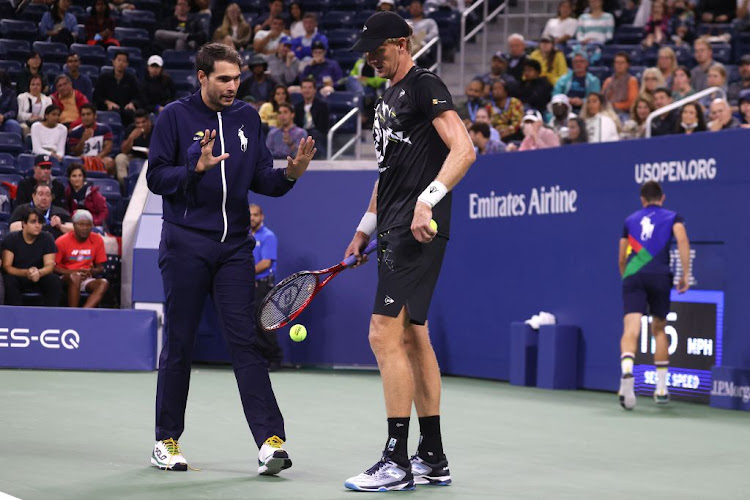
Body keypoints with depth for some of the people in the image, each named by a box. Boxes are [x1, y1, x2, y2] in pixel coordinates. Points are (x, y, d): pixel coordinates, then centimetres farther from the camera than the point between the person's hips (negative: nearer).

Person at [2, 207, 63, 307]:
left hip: (39, 279, 2)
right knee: (8, 282, -34)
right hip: (17, 276, -2)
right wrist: (26, 273, -35)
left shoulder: (47, 239, -2)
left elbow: (50, 265, -11)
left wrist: (39, 273, -36)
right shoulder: (10, 239, -8)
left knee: (55, 281, -27)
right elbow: (6, 266, -16)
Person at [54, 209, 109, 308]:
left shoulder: (97, 240, 2)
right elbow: (52, 267, -5)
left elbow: (100, 268, 11)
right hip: (65, 277, -3)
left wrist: (90, 271, -13)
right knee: (75, 277, -37)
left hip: (87, 279, 3)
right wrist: (73, 272, -17)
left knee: (104, 283, -28)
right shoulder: (63, 241, -6)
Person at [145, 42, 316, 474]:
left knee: (246, 341, -5)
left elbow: (261, 179, 10)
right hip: (186, 246, -2)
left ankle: (270, 441, -12)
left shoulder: (248, 117, 10)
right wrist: (198, 166, -20)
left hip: (234, 247, 3)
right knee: (179, 343, 4)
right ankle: (167, 441, 17)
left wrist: (290, 172, -10)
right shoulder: (176, 116, -1)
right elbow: (156, 177, -5)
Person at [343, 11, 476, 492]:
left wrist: (428, 200, -29)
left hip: (420, 232, -10)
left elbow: (464, 149, -19)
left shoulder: (425, 86, -9)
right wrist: (366, 227, 24)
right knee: (413, 339, 11)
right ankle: (433, 459, 16)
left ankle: (397, 461, -11)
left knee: (386, 336, -13)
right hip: (396, 233, 10)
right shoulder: (389, 97, 20)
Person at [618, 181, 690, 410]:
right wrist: (685, 274, -4)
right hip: (659, 276, 0)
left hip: (632, 277, 0)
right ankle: (661, 389, 19)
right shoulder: (672, 217, 15)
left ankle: (627, 372, -40)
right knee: (659, 329, 17)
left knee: (631, 331, -12)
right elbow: (682, 239, -5)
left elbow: (621, 259, 24)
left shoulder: (630, 221, 22)